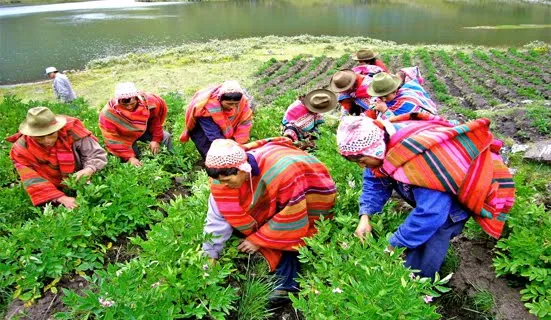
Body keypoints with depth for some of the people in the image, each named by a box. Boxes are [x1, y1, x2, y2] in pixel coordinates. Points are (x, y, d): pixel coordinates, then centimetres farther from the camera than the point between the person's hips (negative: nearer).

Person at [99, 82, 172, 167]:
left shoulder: (147, 101, -26)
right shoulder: (109, 113, -32)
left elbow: (156, 119, -6)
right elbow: (113, 140, -27)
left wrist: (156, 139, -9)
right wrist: (130, 157, -33)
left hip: (143, 130, 2)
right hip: (124, 137, -2)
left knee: (166, 137, -10)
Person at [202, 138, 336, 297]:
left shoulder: (281, 172, -40)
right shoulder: (226, 169, -22)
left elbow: (291, 218, -29)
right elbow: (219, 215, -16)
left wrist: (258, 240, -21)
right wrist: (210, 255, -14)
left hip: (313, 195, -6)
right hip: (274, 196, 6)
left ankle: (286, 284, 3)